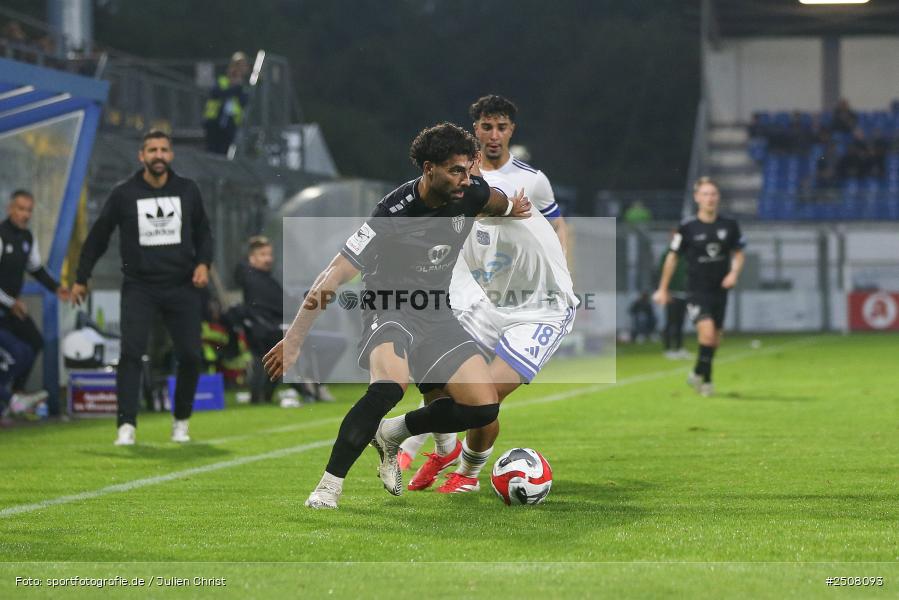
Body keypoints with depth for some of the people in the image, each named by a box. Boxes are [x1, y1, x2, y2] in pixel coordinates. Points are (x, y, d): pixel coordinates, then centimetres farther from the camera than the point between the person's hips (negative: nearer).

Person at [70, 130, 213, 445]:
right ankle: (127, 426, -13)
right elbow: (98, 236, 8)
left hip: (182, 286, 2)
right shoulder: (123, 194, -2)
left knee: (191, 356, -2)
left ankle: (181, 422, 19)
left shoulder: (188, 191, 3)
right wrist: (81, 278, 11)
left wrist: (203, 263, -1)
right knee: (131, 351, -16)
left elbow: (203, 232, 17)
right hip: (139, 286, -2)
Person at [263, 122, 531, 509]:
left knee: (484, 407, -10)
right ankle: (328, 488, -24)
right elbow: (339, 271, -26)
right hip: (389, 312, -6)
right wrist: (294, 338, -29)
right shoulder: (395, 212, -24)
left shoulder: (471, 193, -7)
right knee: (390, 385, -36)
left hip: (436, 315, 6)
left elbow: (498, 201, 23)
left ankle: (392, 435, 14)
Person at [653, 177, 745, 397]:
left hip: (719, 290, 4)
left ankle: (703, 379, 29)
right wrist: (663, 289, 8)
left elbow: (738, 253, 14)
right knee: (707, 331, -21)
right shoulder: (687, 228, -7)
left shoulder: (729, 226, 1)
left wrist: (734, 273, -6)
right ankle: (700, 374, -3)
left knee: (714, 339, 10)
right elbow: (673, 257, 3)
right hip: (697, 290, -4)